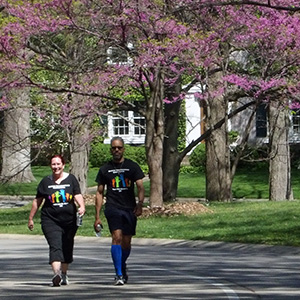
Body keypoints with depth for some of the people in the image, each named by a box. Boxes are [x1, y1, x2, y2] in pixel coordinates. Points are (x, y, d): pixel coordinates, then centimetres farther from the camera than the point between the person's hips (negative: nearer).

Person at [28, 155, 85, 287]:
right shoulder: (46, 181, 7)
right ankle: (56, 274, -34)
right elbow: (37, 201, 14)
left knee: (67, 248, 11)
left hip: (69, 220, 2)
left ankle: (64, 274, 30)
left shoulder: (71, 179, 7)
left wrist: (82, 207, -23)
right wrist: (31, 218, 17)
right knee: (55, 246, -18)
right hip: (50, 220, -2)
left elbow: (78, 196, -2)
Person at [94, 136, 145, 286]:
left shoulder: (132, 166, 6)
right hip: (112, 207, -1)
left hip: (129, 208, 1)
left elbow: (140, 187, -3)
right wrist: (97, 216, 8)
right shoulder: (105, 169, 9)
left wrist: (140, 204, -23)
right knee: (117, 237, -20)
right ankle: (119, 274, -22)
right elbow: (99, 193, 13)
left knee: (126, 242, 7)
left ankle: (122, 267, 36)